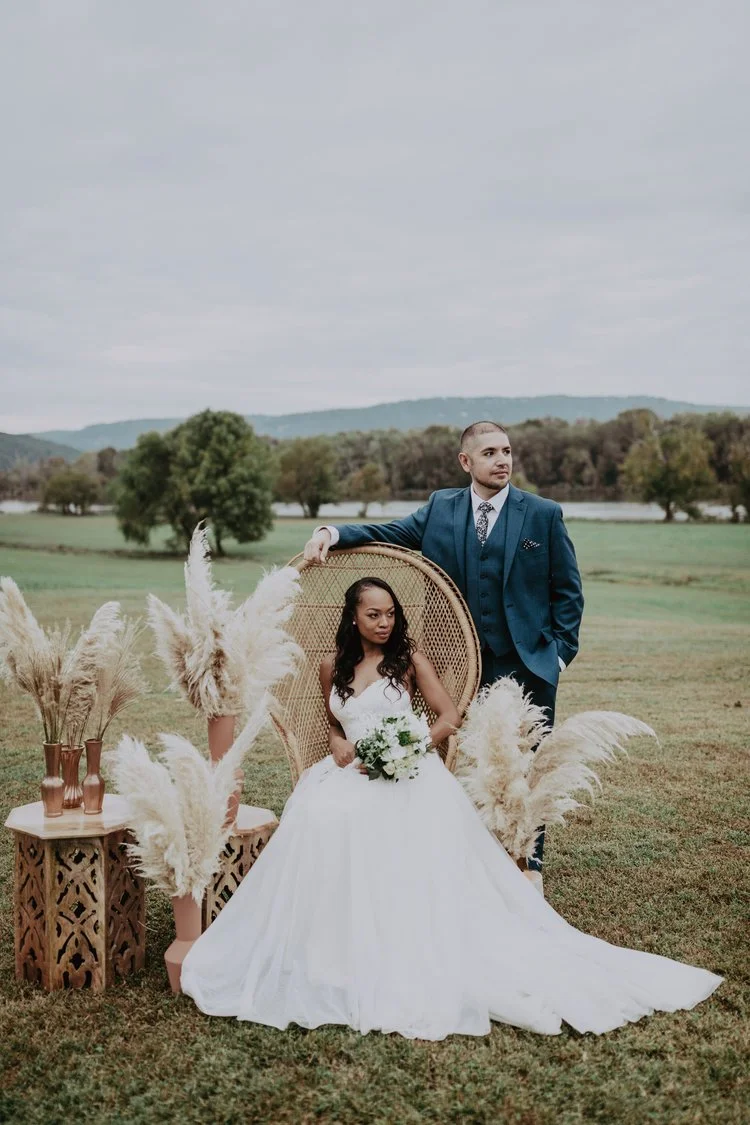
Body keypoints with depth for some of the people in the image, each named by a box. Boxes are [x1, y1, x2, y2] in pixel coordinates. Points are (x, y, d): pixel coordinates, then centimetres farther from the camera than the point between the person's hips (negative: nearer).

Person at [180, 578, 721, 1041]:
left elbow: (449, 717, 5)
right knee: (322, 821, -31)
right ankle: (337, 951, -20)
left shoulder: (410, 658, 9)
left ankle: (425, 958, -27)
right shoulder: (333, 667, 17)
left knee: (423, 828, -36)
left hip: (408, 772, -2)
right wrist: (341, 748, 2)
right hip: (352, 774, 3)